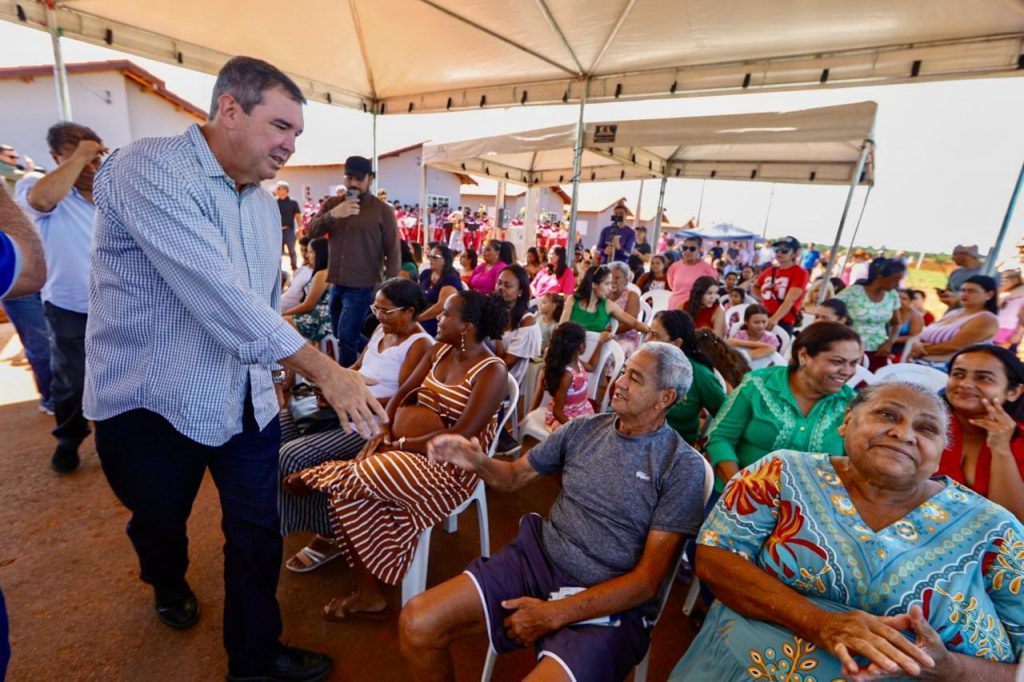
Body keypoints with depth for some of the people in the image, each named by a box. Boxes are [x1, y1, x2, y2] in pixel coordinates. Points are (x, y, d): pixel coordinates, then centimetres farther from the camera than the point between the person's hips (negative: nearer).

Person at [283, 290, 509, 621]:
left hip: (453, 467, -7)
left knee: (355, 481, -23)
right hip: (413, 451, 7)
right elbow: (403, 393, 8)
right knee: (349, 495, -10)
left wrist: (399, 445, -17)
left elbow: (460, 437, -23)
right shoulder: (439, 350, 5)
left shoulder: (491, 371, -18)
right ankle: (368, 594, 3)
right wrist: (380, 432, -9)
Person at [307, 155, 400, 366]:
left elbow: (393, 252, -6)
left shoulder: (383, 210, -5)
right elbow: (311, 231, -2)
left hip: (362, 286, -6)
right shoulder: (332, 203, 9)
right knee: (343, 336, 16)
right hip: (336, 283, 6)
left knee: (346, 338, -7)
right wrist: (333, 214, -19)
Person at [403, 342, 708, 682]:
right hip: (538, 558, 4)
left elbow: (648, 579, -10)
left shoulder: (683, 466, -8)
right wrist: (478, 462, -12)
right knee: (416, 623, -11)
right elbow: (514, 477, 11)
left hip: (611, 603, -3)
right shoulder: (583, 429, 4)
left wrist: (554, 614, -15)